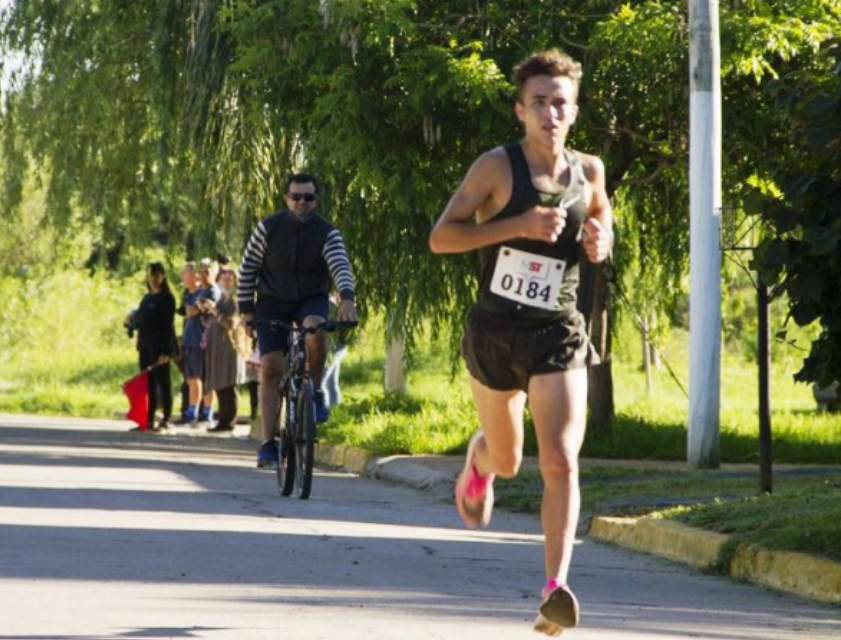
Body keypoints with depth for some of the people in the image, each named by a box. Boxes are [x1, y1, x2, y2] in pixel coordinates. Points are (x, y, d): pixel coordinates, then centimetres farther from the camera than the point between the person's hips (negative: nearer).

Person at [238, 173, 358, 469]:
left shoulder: (327, 233, -9)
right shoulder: (268, 228, -7)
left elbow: (341, 266, -24)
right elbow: (247, 268, 0)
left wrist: (347, 297, -42)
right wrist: (246, 309, -2)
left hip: (311, 299, -1)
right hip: (272, 301, 1)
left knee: (315, 329, -36)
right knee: (270, 368, -10)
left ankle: (315, 391, -11)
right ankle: (268, 444, -6)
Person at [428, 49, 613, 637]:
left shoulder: (588, 171, 3)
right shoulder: (497, 167, -8)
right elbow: (441, 237, -12)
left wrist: (601, 242, -2)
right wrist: (518, 225, -23)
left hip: (558, 334, 1)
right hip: (494, 330, -1)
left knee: (561, 461, -17)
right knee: (506, 459, 17)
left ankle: (556, 589, -21)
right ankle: (477, 465, 56)